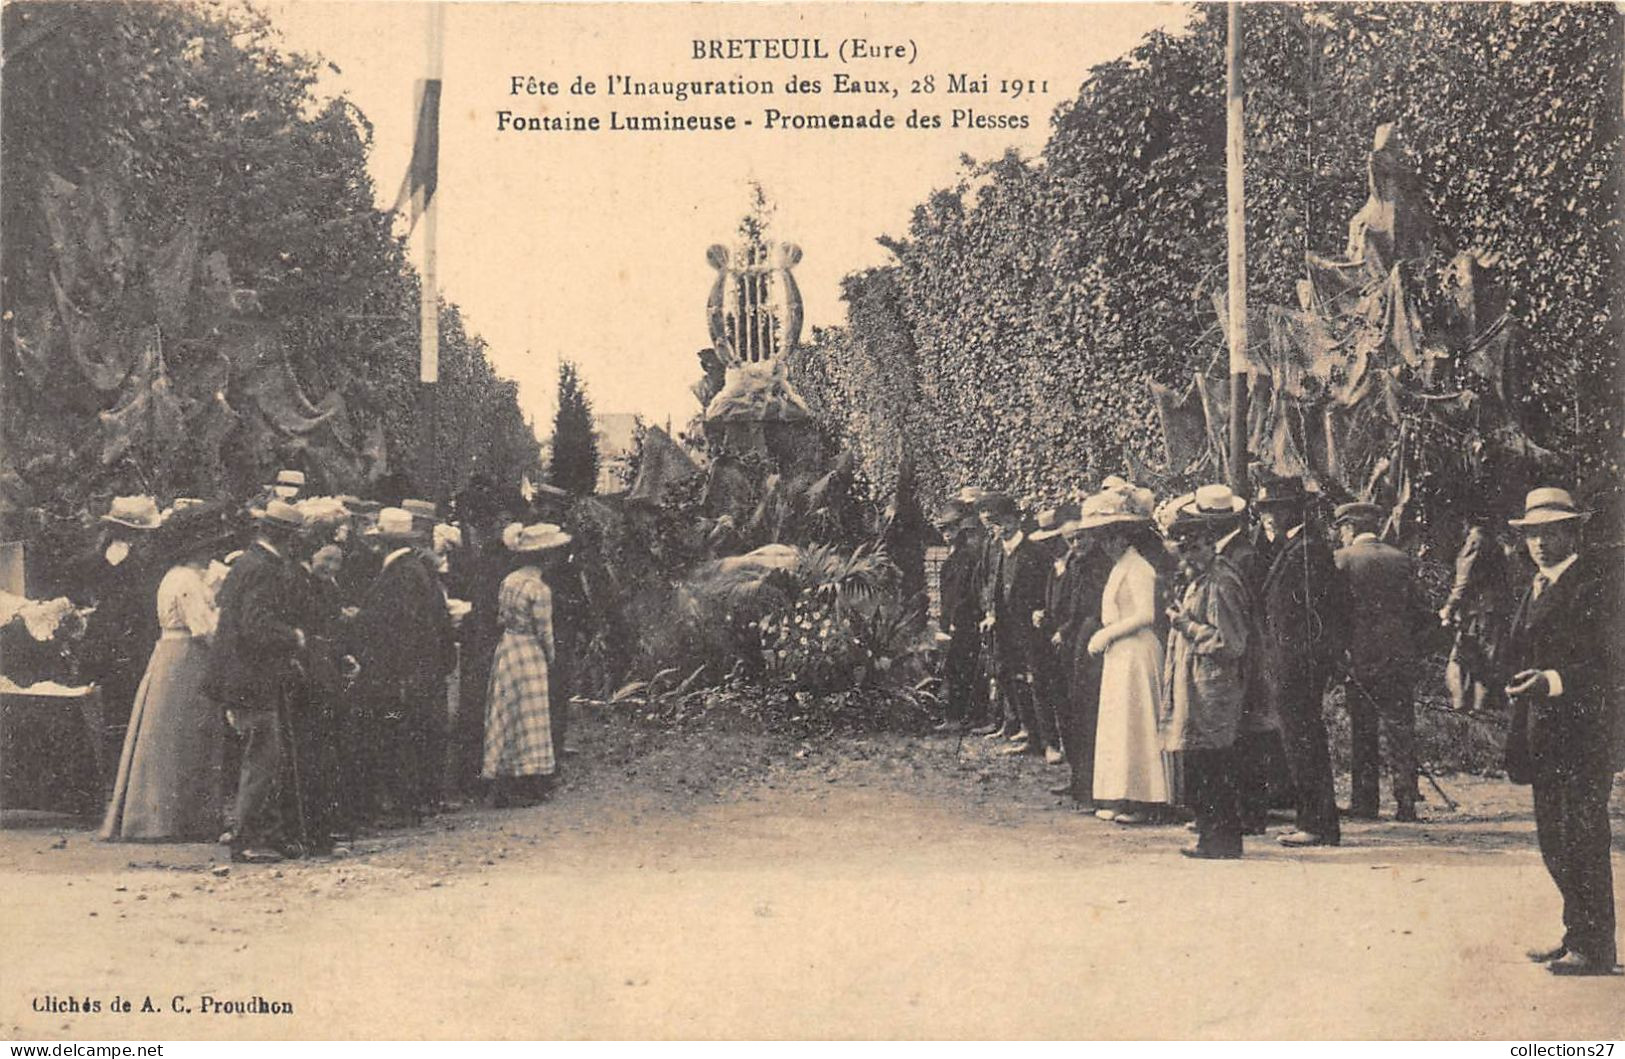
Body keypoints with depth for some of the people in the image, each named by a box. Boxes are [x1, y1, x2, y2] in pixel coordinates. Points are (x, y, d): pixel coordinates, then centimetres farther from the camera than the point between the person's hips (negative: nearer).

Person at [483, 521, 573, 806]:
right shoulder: (539, 589, -16)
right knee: (530, 718, 1)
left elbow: (500, 617, 10)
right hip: (530, 653, -7)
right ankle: (529, 785, 3)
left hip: (505, 647, 7)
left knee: (505, 717, 10)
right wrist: (550, 658, 3)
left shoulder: (508, 581, 4)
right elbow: (544, 631, -11)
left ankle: (501, 787, 13)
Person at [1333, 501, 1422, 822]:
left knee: (1361, 734, 6)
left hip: (1359, 657, -2)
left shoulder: (1342, 559, -5)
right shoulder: (1401, 558, 5)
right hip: (1399, 657, 2)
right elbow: (1413, 609, 8)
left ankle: (1364, 803, 7)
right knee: (1401, 732, 5)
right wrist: (1409, 646, 15)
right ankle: (1406, 804, 1)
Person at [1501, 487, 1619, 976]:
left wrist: (1552, 680, -26)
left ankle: (1594, 948, 2)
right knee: (1553, 838, 12)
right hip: (1543, 732, 8)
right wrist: (1522, 678, -2)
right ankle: (1577, 934, 23)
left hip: (1582, 729, -8)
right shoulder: (1536, 586, 18)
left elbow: (1602, 662, -14)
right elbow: (1515, 654, 19)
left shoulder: (1595, 584, -8)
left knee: (1583, 836, -5)